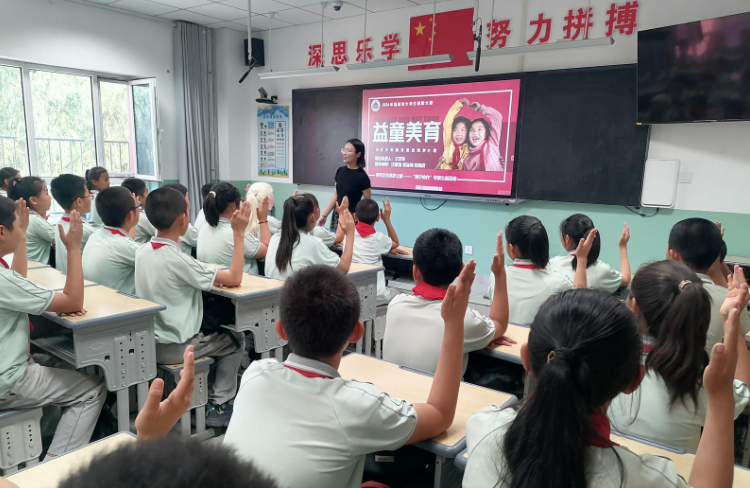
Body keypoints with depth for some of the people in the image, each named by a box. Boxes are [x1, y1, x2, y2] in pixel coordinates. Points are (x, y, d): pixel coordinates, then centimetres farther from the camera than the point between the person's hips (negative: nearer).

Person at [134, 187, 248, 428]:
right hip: (173, 348, -7)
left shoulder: (142, 252, -3)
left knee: (215, 333, 29)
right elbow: (234, 279, -21)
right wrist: (239, 234, -18)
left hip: (148, 342, 7)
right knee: (235, 340, 14)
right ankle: (217, 406, 13)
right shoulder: (178, 260, -27)